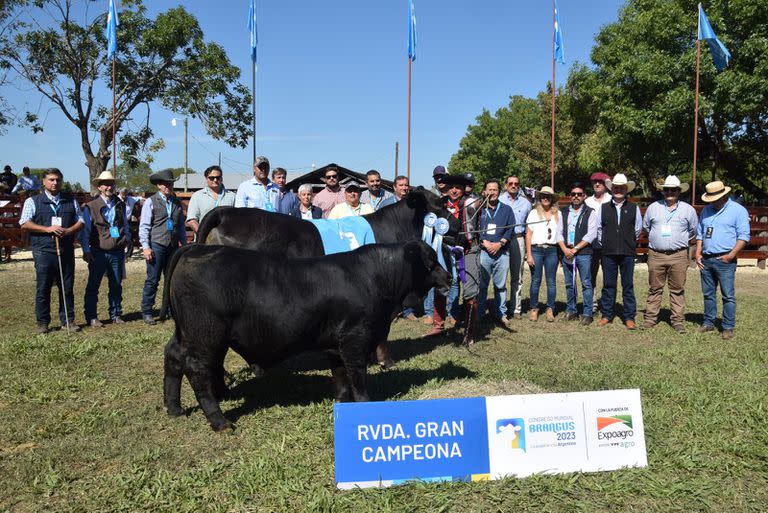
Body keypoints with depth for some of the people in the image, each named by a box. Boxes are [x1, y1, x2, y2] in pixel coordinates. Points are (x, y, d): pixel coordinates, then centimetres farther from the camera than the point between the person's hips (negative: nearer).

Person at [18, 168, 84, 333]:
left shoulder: (71, 201, 15)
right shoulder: (33, 201, 6)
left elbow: (80, 221, 13)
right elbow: (24, 223, -2)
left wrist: (69, 230, -8)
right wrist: (47, 229, -14)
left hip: (66, 251, 3)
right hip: (43, 251, -2)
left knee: (67, 287, 6)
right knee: (43, 288, 0)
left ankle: (68, 320, 14)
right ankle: (42, 322, 9)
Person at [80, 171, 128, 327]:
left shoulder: (120, 205, 11)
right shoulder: (91, 207, -2)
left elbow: (125, 226, 23)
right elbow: (84, 230, -1)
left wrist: (125, 241, 12)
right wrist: (86, 251, -6)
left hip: (117, 252, 4)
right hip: (98, 253, -4)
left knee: (116, 285, 9)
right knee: (93, 286, 1)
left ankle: (116, 314, 20)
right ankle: (91, 317, 8)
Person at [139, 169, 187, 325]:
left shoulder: (177, 202, 14)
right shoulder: (150, 202, 0)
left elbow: (181, 225, 20)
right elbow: (144, 226, -3)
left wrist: (184, 245, 15)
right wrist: (145, 247, -11)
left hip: (173, 246, 5)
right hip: (156, 245, -5)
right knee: (152, 280, -2)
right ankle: (146, 312, 7)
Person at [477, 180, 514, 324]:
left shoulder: (506, 209, 12)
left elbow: (511, 229, 5)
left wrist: (499, 244, -8)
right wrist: (484, 242, -11)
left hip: (502, 252, 1)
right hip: (483, 252, -1)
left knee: (500, 285, 5)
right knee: (481, 284, -1)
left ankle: (501, 313, 12)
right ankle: (479, 313, 6)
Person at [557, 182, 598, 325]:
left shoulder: (590, 213, 2)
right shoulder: (563, 212, 12)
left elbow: (591, 234, -7)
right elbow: (559, 232, 8)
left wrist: (575, 249, -12)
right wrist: (565, 249, -7)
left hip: (583, 253, -4)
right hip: (566, 253, 4)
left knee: (586, 284, -2)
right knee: (569, 284, 10)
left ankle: (587, 314, 3)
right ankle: (571, 311, 20)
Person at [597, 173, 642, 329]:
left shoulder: (634, 208, 5)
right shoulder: (603, 208, 6)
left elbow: (638, 229, 13)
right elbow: (598, 228, 13)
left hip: (627, 253, 0)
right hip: (608, 252, 1)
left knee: (628, 286, 3)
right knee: (608, 285, 6)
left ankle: (629, 318, 10)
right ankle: (606, 315, 14)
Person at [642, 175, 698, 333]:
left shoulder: (688, 210, 6)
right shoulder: (653, 207, 8)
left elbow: (693, 231, 17)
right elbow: (646, 227, 22)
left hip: (678, 256, -1)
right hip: (656, 255, 1)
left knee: (678, 290, 3)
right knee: (654, 289, 5)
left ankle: (678, 320, 10)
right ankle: (650, 318, 11)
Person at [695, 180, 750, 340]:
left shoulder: (738, 210, -2)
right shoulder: (706, 210, 15)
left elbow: (743, 236, -8)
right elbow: (699, 233, 20)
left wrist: (731, 255, -15)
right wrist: (698, 253, 8)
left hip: (725, 260, -5)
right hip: (706, 260, 6)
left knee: (728, 296, -3)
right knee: (708, 294, 11)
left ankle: (728, 327, 3)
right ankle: (708, 323, 20)